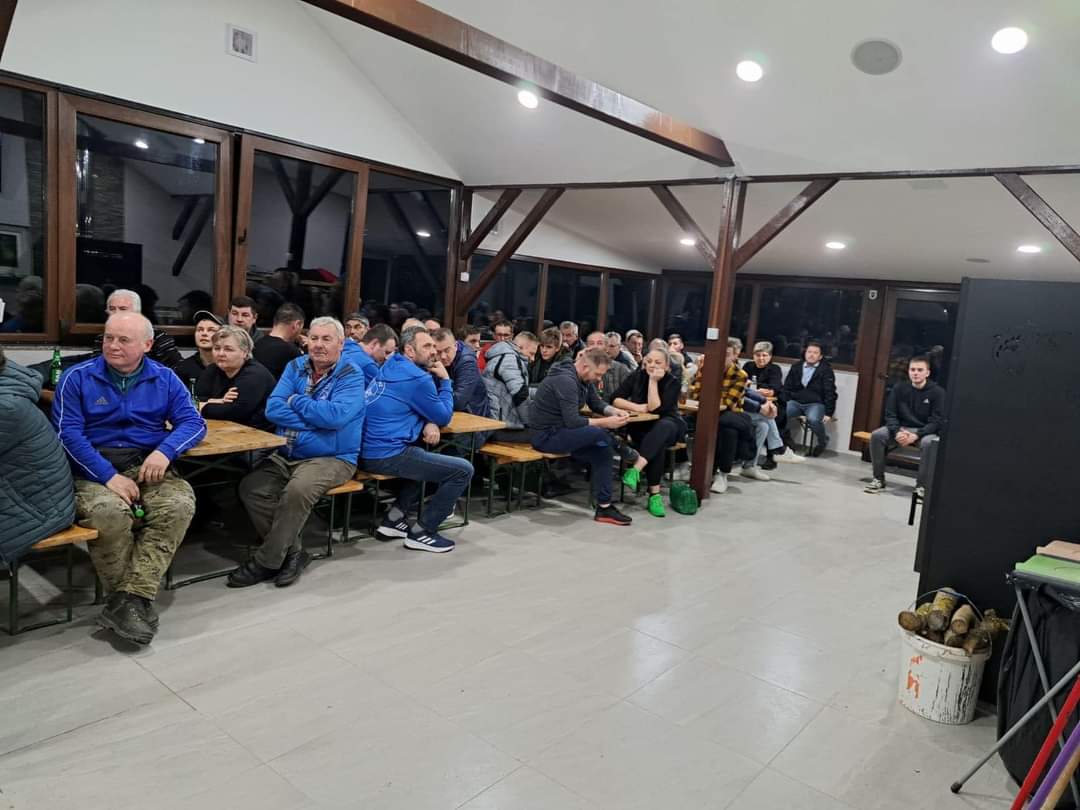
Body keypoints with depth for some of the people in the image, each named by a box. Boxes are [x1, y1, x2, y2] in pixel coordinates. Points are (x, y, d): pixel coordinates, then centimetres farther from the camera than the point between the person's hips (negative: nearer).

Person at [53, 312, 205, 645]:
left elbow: (194, 423, 5)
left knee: (180, 504, -30)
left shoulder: (165, 379, 11)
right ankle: (137, 602, -15)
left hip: (147, 466, 2)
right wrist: (108, 475, -19)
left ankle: (127, 601, -27)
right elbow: (68, 434, -6)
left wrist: (165, 450, -17)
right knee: (111, 512, -35)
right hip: (94, 470, -2)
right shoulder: (77, 378, 4)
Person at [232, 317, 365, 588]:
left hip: (332, 458, -5)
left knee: (297, 490, -32)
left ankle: (267, 561, -12)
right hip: (288, 454, 6)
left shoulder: (351, 375, -6)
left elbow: (336, 416, -23)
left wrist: (296, 401, -9)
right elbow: (273, 408, -4)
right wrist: (317, 420, -15)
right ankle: (292, 551, -3)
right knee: (250, 488, -17)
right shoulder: (296, 367, 8)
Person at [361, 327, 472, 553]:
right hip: (387, 455, -10)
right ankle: (421, 532, 3)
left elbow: (424, 409, 22)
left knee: (430, 458, 32)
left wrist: (429, 423, 1)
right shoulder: (417, 378, -13)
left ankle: (394, 519, 22)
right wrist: (445, 380, 6)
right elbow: (444, 417, -2)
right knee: (463, 470, -5)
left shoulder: (393, 367, 15)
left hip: (368, 451, 10)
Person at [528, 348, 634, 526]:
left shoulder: (583, 378, 5)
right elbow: (572, 421, -28)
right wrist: (606, 422, -23)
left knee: (602, 450, -6)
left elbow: (596, 403, 16)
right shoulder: (565, 380, -24)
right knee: (598, 433, -26)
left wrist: (614, 411, -4)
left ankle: (604, 508, 0)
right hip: (546, 436, -10)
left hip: (560, 430, 10)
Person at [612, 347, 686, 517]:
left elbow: (655, 408, -20)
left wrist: (653, 381, -23)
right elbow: (615, 399, -8)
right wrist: (637, 408, -21)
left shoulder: (673, 382, -10)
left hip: (668, 424, -1)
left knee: (662, 428, -39)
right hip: (641, 426, 1)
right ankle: (654, 494, -36)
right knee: (656, 444, -34)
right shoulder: (636, 376, -2)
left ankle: (636, 470, -51)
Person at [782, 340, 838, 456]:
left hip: (816, 404, -3)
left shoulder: (826, 370, 2)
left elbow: (830, 393, -2)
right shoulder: (796, 367, 13)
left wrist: (828, 413, -10)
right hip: (796, 402, 3)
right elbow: (787, 388, 14)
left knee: (813, 419, -35)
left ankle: (823, 442, -3)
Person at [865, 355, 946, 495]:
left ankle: (921, 485, -21)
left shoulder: (937, 392, -8)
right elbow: (890, 414, 0)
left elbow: (938, 421, -12)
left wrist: (916, 435, -26)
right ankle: (878, 479, -10)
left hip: (926, 432, -3)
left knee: (929, 443, -37)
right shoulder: (899, 388, 1)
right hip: (901, 429, 3)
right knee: (877, 435, -23)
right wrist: (897, 432, -20)